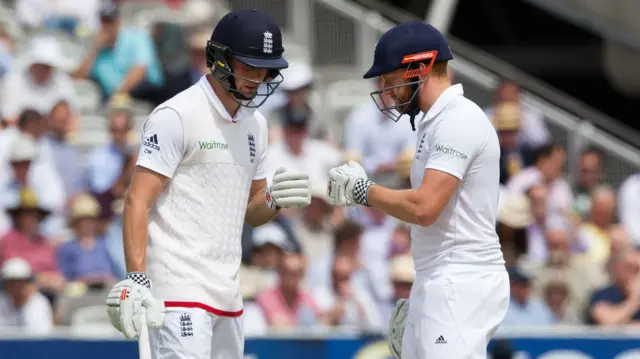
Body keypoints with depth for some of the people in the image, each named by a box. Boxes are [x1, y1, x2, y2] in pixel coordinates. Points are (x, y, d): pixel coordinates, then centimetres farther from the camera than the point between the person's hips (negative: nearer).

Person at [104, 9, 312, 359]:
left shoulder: (255, 123, 16)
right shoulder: (175, 116, -9)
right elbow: (138, 202, -14)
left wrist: (275, 200, 0)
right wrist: (136, 279, -24)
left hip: (226, 294, 8)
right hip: (179, 289, -8)